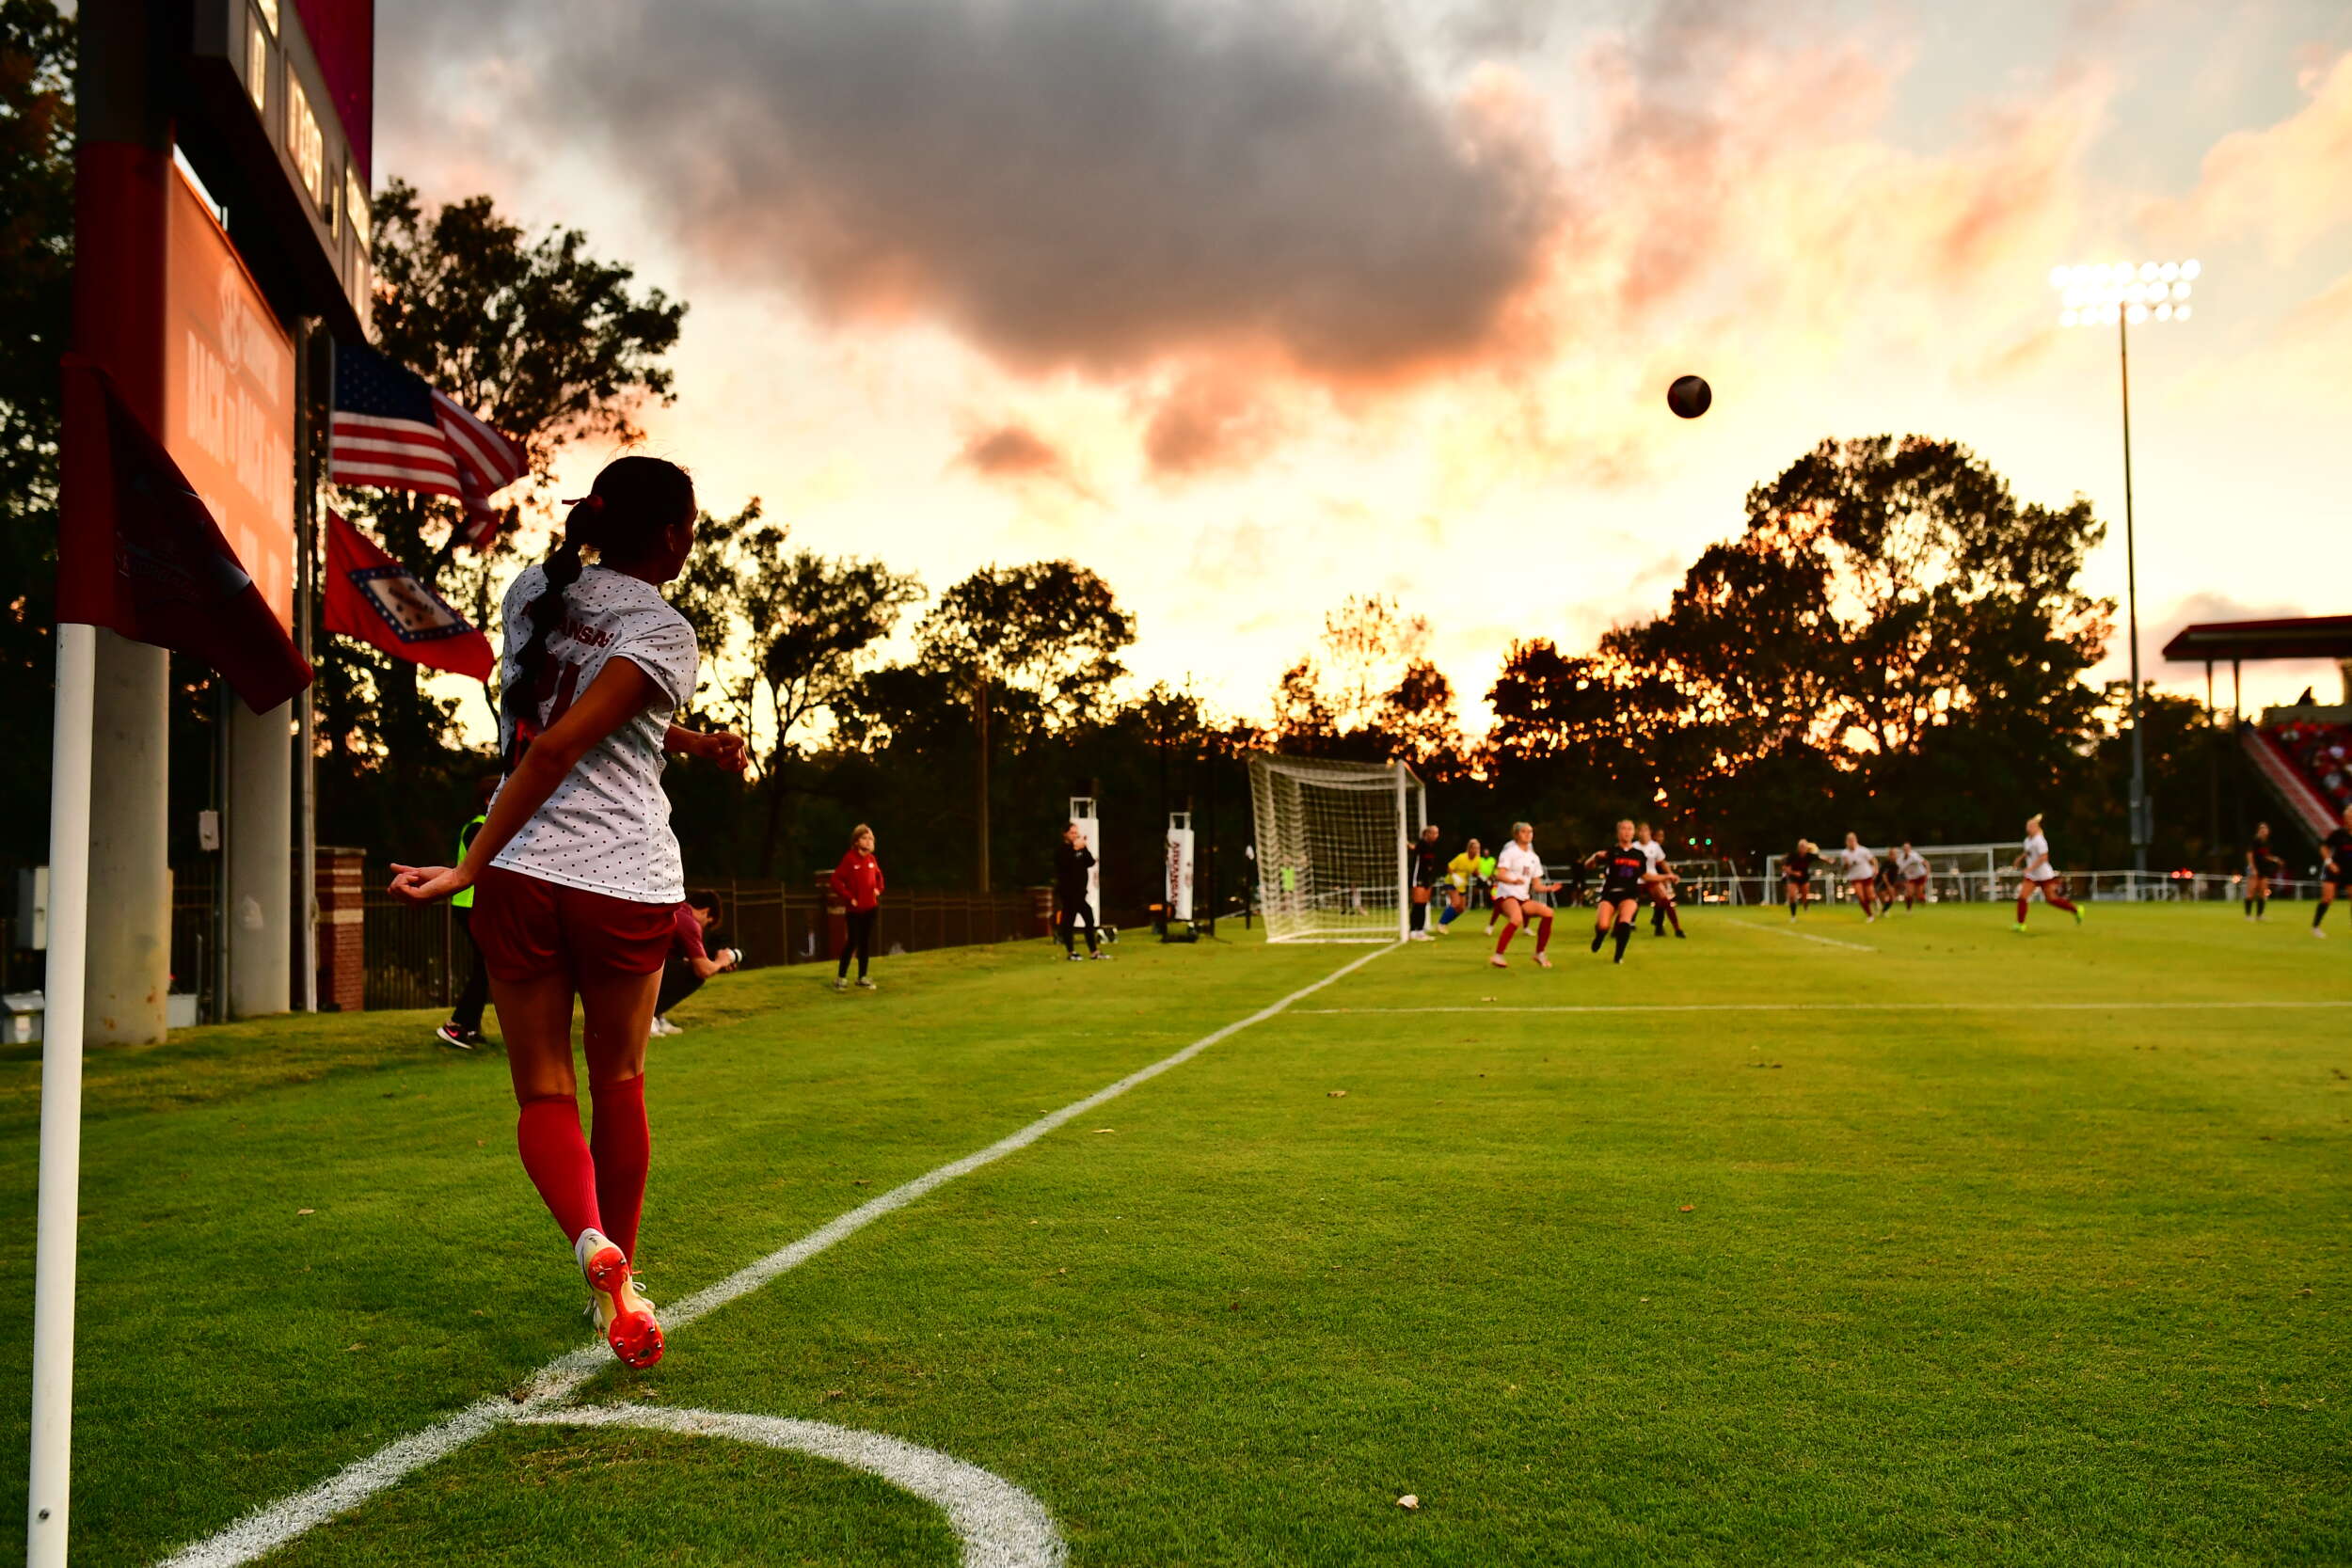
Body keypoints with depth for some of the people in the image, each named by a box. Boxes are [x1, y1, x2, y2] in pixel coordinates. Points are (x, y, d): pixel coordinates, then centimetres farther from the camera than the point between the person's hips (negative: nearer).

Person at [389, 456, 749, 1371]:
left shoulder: (533, 591, 9)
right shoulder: (663, 633, -9)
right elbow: (559, 748, -16)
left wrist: (691, 742, 30)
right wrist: (468, 870, -12)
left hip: (523, 878, 3)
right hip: (629, 883, -3)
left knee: (544, 1094, 8)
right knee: (619, 1083, 17)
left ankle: (591, 1239, -18)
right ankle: (620, 1275, 27)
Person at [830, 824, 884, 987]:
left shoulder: (871, 859, 6)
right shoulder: (849, 858, -12)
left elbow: (878, 876, 24)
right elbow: (836, 881, -14)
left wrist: (878, 889, 7)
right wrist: (848, 897, -14)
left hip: (870, 908, 6)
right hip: (854, 909, -6)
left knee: (866, 942, 10)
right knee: (851, 942, -6)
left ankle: (862, 977, 17)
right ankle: (841, 977, 4)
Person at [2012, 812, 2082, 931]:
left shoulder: (2040, 841, -17)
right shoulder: (2027, 840, 8)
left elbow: (2043, 857, -24)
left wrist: (2031, 867, -29)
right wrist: (2020, 858, 14)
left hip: (2044, 875, -7)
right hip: (2032, 876, 7)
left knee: (2051, 899, 3)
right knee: (2022, 897, -6)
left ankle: (2076, 911, 22)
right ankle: (2020, 923, 0)